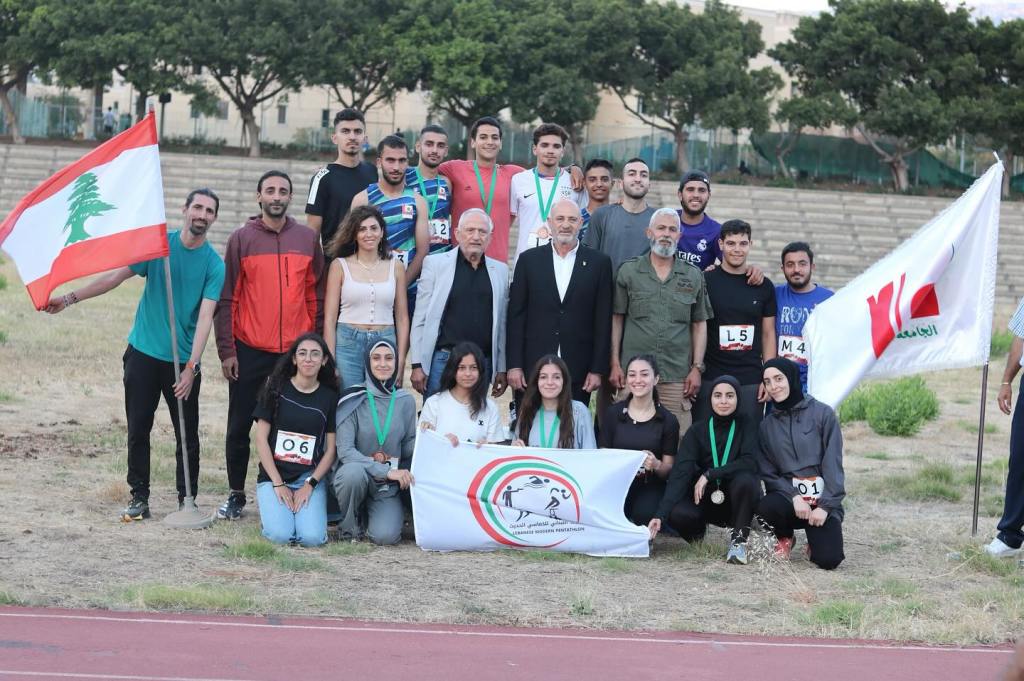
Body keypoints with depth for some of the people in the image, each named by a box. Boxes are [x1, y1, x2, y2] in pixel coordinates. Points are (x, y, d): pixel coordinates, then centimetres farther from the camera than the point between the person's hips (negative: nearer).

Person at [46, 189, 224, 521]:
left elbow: (205, 316, -14)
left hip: (183, 361, -1)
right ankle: (139, 497, 14)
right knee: (138, 429, 4)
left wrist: (192, 366, -23)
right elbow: (116, 276, 0)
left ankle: (187, 500, 16)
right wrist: (70, 298, -9)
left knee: (187, 434, 4)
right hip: (143, 353, 1)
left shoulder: (214, 265, -6)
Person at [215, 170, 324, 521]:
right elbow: (226, 298, 0)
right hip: (249, 351, -1)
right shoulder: (241, 239, 1)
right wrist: (226, 350, -5)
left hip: (296, 350, 1)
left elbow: (315, 296, 10)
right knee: (240, 425, 5)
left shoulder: (308, 239, 7)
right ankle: (236, 495, 17)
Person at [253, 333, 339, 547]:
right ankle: (272, 507, 9)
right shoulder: (276, 389, 1)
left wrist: (310, 485, -7)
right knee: (281, 535, -24)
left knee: (312, 537, -23)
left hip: (310, 477, 1)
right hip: (273, 476, -1)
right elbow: (261, 439, -2)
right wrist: (278, 484, -8)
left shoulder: (329, 397, 5)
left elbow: (331, 449, 5)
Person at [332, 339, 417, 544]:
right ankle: (350, 525, -8)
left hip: (389, 486, 2)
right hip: (355, 475, -2)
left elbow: (409, 446, 9)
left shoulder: (405, 401, 3)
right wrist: (387, 471, -24)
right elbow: (344, 450, -16)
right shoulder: (352, 400, -8)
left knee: (385, 536, -24)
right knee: (354, 472, -38)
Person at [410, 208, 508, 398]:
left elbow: (502, 322, 12)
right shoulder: (435, 264, 2)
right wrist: (417, 365, -4)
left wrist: (502, 369, 9)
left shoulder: (500, 270, 10)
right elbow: (421, 317, 1)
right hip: (442, 360, -2)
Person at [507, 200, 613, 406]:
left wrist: (598, 370, -2)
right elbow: (516, 315, 5)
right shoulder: (529, 260, 6)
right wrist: (514, 365, -2)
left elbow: (603, 321, 3)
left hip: (578, 372, 0)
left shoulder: (599, 263, 5)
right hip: (533, 366, 0)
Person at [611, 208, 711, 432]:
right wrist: (615, 365, 1)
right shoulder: (628, 271, 7)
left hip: (677, 378, 1)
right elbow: (616, 319, 8)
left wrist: (697, 368, 4)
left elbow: (700, 324, 12)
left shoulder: (693, 276, 10)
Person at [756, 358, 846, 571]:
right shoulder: (767, 425, 7)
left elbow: (833, 465, -5)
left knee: (828, 559, -24)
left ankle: (815, 538, 15)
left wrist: (825, 505, -13)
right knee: (766, 508, -33)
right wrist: (793, 496, -15)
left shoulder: (822, 414, -3)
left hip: (823, 500, -2)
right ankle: (784, 538, 4)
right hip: (787, 495, 2)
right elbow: (767, 472, 2)